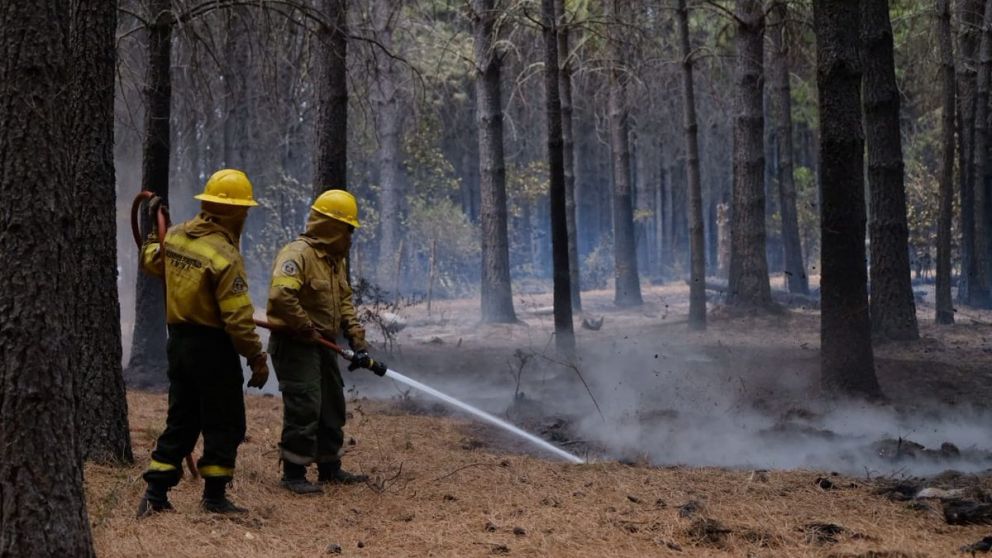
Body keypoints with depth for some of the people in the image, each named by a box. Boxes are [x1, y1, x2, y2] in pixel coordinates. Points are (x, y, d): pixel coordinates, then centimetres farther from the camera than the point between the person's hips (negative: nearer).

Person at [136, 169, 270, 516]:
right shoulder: (224, 256, -21)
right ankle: (215, 495, 10)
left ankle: (156, 493, 13)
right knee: (224, 424, 6)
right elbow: (238, 318, -21)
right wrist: (257, 359, -13)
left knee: (181, 421, 16)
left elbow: (150, 261, 24)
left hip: (179, 340, 8)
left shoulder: (175, 236, 1)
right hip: (213, 347, -8)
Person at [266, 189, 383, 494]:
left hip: (323, 345, 10)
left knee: (332, 408, 16)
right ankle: (293, 474, -2)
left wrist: (357, 340, 6)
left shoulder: (335, 259, 14)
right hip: (294, 345, -10)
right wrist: (306, 328, -22)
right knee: (304, 409, -10)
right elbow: (281, 296, -32)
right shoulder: (298, 254, -19)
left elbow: (345, 302, 18)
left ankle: (330, 468, 28)